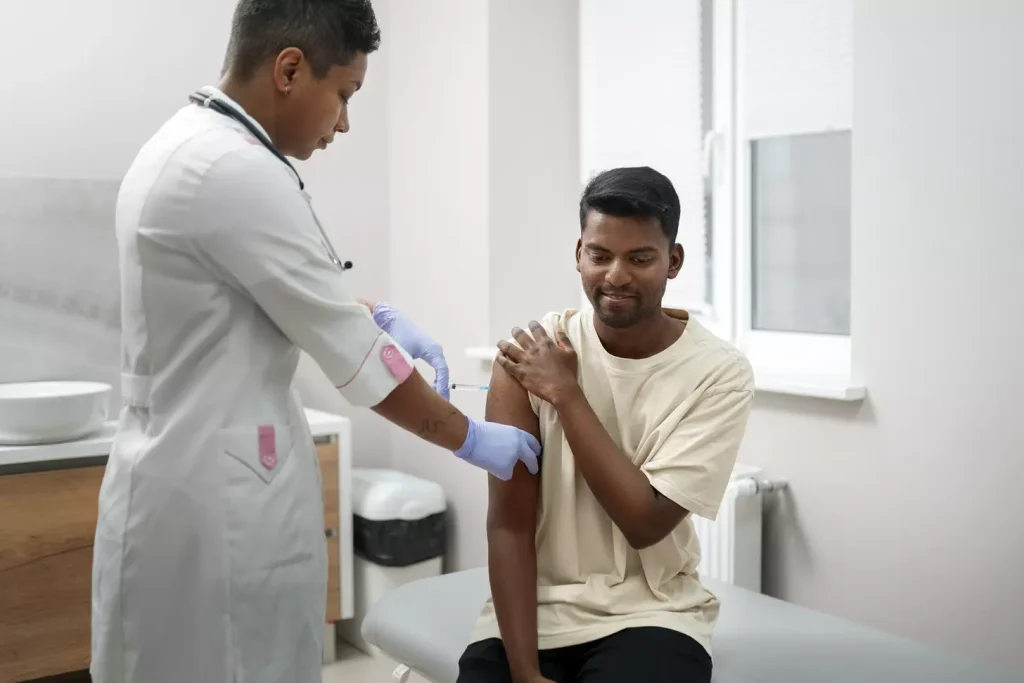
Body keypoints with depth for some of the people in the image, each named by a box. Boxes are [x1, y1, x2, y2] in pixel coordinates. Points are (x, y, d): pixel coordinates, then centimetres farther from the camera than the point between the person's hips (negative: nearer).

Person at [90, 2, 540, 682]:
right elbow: (357, 359, -17)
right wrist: (471, 437, -4)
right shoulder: (239, 172, -22)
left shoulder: (185, 148, 9)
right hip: (216, 494, -10)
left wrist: (379, 317, 8)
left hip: (193, 475, 10)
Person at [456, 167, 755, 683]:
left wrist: (567, 394, -18)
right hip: (535, 608, 1)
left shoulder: (719, 373, -11)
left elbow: (645, 524, -15)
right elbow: (509, 523, -9)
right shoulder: (528, 351, -8)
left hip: (650, 614, -1)